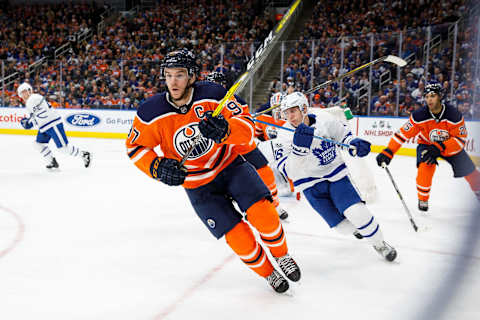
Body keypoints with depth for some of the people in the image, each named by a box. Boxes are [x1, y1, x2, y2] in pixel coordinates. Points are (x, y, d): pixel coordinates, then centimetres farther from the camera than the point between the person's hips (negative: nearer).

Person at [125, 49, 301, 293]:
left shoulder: (213, 94, -19)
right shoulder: (152, 113, -16)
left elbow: (247, 128, -20)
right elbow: (135, 147, -3)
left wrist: (224, 130, -41)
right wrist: (157, 167, -21)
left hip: (230, 165, 0)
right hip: (198, 186, 0)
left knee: (262, 212, -21)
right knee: (238, 237, -8)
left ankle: (282, 256, 10)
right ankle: (268, 273, 20)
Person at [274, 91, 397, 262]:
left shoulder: (324, 118, -13)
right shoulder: (285, 135, -16)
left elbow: (343, 134, 7)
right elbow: (288, 171, -24)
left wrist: (354, 144, -13)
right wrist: (298, 148, -38)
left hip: (335, 173, 0)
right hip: (311, 185, 0)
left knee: (357, 214, -17)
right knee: (344, 227, -3)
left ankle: (379, 244, 9)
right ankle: (358, 227, 33)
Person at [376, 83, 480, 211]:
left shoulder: (454, 114, -27)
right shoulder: (419, 116, -26)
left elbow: (461, 138, -24)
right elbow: (402, 133, -23)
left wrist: (439, 148, -36)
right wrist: (388, 152, -31)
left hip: (450, 145, 1)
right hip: (427, 144, -1)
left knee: (470, 171, 1)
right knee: (425, 166, -28)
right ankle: (423, 199, -8)